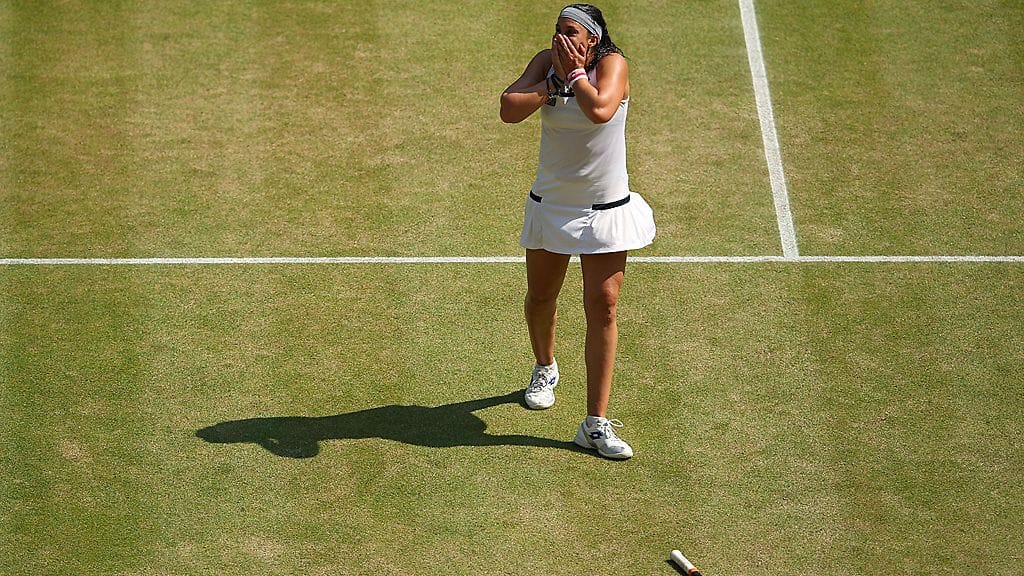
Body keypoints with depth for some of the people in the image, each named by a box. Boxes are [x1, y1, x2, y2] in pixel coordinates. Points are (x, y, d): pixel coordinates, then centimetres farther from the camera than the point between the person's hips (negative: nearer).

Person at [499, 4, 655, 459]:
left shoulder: (611, 63, -13)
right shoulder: (547, 62, -2)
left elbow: (601, 110, -32)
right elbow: (509, 110, -15)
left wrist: (575, 72, -20)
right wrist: (555, 80, -17)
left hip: (606, 210, -4)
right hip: (550, 205, 4)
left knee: (602, 308, -8)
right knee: (540, 299, 17)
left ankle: (596, 423, -7)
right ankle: (545, 369, 50)